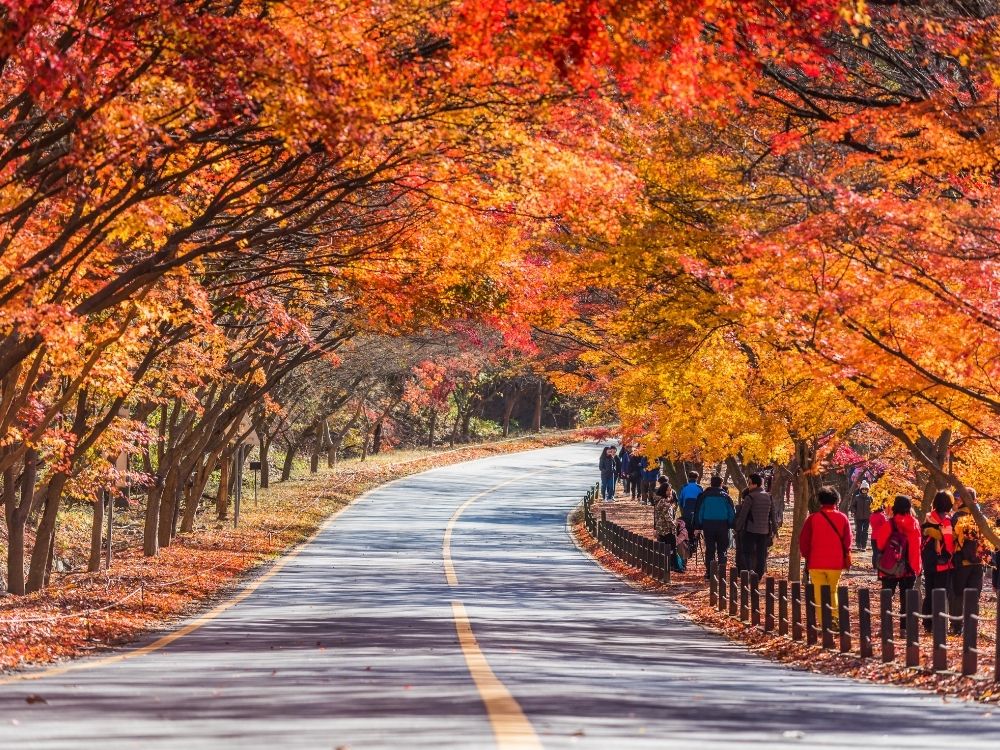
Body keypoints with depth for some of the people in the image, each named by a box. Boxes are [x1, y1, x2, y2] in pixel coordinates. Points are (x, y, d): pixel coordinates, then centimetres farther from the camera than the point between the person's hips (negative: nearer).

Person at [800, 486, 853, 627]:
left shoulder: (813, 518, -5)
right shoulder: (842, 518, -1)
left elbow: (803, 541, -2)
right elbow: (847, 541, 3)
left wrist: (807, 556, 12)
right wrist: (846, 559, 17)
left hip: (816, 563, -2)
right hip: (836, 563, 2)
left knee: (819, 594, 3)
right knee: (833, 591, 18)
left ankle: (823, 623, -3)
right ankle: (835, 618, 4)